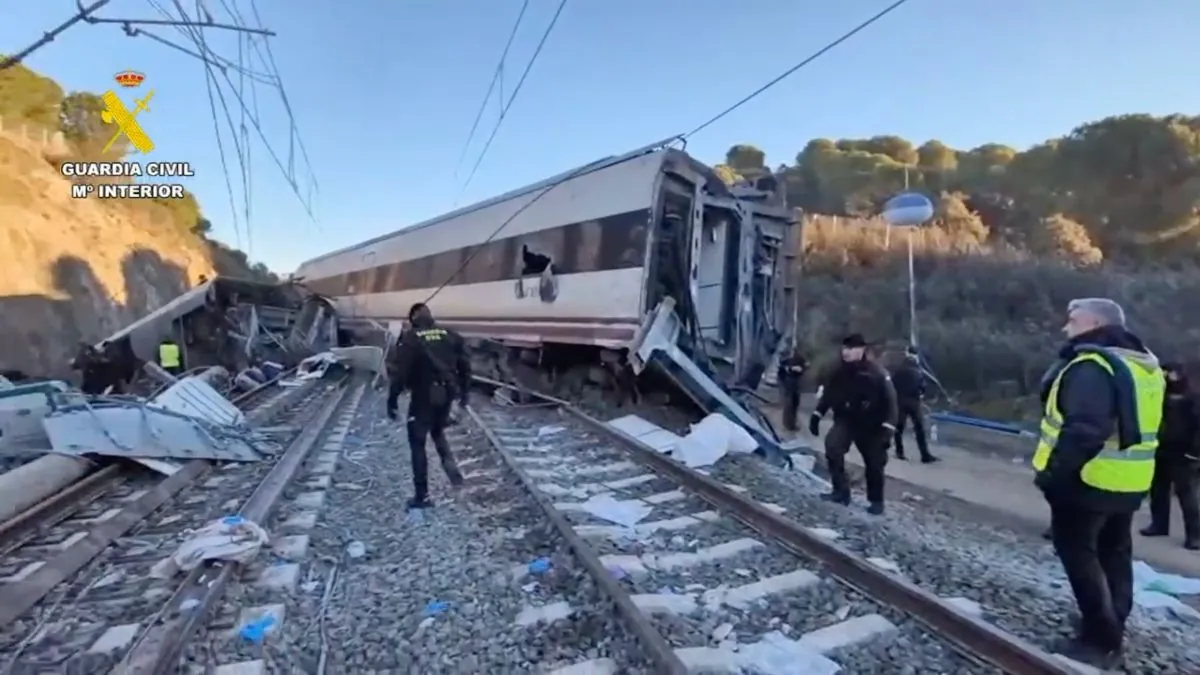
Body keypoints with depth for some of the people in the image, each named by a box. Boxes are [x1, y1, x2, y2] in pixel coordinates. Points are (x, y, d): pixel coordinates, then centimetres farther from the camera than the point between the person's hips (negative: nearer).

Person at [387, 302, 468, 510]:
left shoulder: (409, 339, -9)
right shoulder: (451, 336, 5)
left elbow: (400, 372, -14)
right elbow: (465, 365, 7)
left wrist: (392, 399, -7)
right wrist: (463, 392, 17)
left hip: (423, 397, -4)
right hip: (446, 395, 5)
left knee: (417, 443, 8)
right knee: (438, 431, 28)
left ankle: (422, 495, 10)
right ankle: (449, 461, 0)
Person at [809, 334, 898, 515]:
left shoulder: (877, 373, -18)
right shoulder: (839, 372, -6)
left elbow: (890, 400, -16)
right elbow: (827, 394, 7)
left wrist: (887, 427, -23)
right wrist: (817, 415, 1)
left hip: (871, 425, -2)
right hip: (846, 419, 2)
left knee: (874, 463, 8)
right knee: (832, 445, -24)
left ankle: (876, 501, 31)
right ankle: (841, 491, -11)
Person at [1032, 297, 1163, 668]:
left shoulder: (1092, 366, -20)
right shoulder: (1143, 363, 13)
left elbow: (1084, 429, -29)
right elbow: (1133, 426, 19)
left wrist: (1054, 472, -23)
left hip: (1087, 480, -10)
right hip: (1128, 482, 10)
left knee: (1079, 555, 2)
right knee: (1114, 556, 18)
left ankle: (1100, 640, 6)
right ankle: (1111, 635, 30)